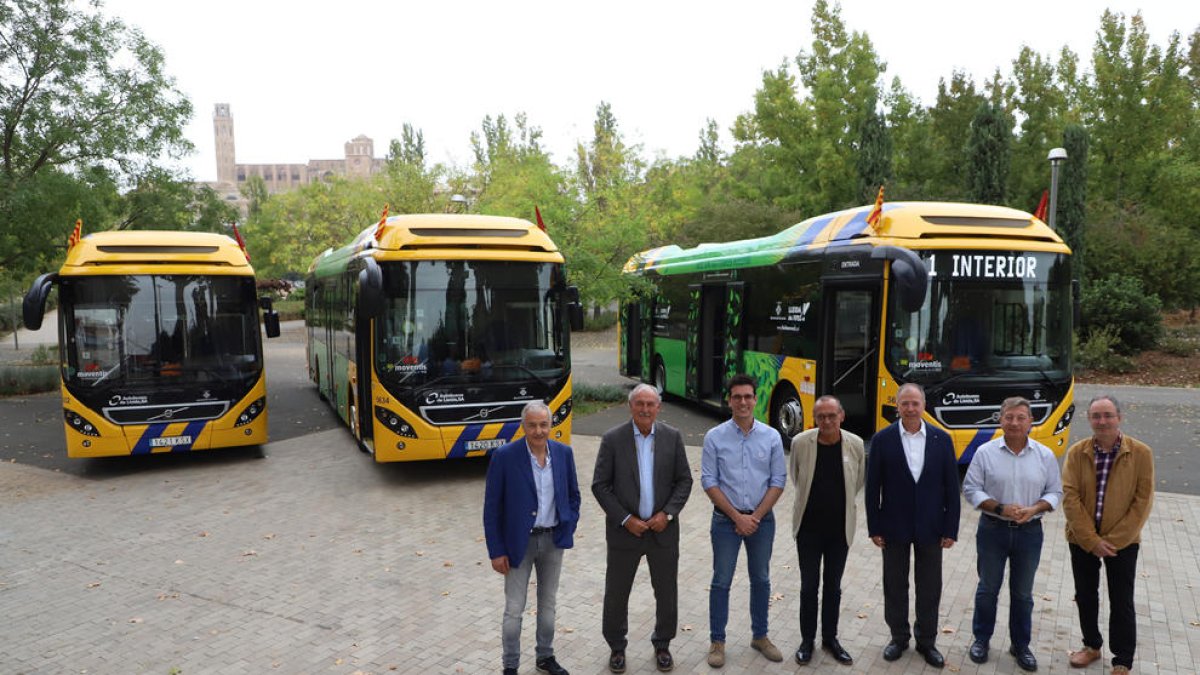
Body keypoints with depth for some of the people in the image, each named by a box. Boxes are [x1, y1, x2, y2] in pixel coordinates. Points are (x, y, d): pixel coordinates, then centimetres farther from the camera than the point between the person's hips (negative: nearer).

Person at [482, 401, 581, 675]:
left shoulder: (564, 453, -4)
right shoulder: (504, 456, -16)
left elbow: (573, 495, 10)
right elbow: (491, 507, -11)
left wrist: (569, 528, 0)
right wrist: (496, 551, -11)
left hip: (553, 540, 4)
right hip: (519, 542, -4)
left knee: (548, 603, 18)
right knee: (514, 609, 6)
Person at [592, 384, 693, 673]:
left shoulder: (673, 437, -2)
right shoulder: (612, 438, -8)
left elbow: (684, 480, 2)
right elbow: (600, 485, -7)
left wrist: (667, 513, -10)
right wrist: (625, 519, -12)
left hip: (663, 529, 2)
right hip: (624, 530, -1)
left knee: (667, 592, 12)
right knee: (616, 593, 10)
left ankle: (662, 644, 35)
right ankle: (617, 647, 32)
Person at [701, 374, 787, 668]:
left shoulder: (771, 437, -2)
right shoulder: (715, 437, -7)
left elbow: (778, 481, -2)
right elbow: (709, 482, -8)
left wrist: (755, 516, -9)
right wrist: (737, 517, -12)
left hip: (762, 519, 2)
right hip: (726, 519, -2)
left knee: (761, 580, 14)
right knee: (721, 581, 5)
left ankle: (759, 636, 31)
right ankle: (717, 641, 18)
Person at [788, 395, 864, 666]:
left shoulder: (855, 444, -11)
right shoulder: (800, 443, -14)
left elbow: (860, 480, 8)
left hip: (840, 528, 1)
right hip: (808, 527, -1)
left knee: (833, 586, 15)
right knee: (809, 586, 10)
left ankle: (830, 638, 32)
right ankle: (807, 639, 26)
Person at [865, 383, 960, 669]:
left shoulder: (942, 439, -3)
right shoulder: (882, 439, -7)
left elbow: (951, 487, 0)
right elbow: (873, 487, -4)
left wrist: (951, 529, -3)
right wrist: (874, 528, -5)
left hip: (930, 527, 1)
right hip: (894, 527, -1)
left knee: (930, 587, 12)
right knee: (895, 586, 11)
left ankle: (927, 641, 29)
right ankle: (899, 637, 29)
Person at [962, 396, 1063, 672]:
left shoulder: (1045, 455, -1)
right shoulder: (985, 452, -7)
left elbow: (1055, 492, 3)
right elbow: (970, 488, -5)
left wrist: (1033, 509, -16)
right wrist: (1000, 508, -18)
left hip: (1029, 532, 1)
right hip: (993, 530, -1)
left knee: (1023, 593, 13)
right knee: (988, 588, 11)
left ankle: (1020, 645, 29)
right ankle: (981, 639, 28)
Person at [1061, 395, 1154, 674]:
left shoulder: (1141, 453, -10)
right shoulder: (1076, 453, -7)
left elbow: (1143, 502, -11)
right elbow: (1070, 497, -9)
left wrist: (1113, 540, -14)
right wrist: (1092, 541, -15)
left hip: (1122, 543, -2)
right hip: (1082, 540, 2)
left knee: (1122, 604, 6)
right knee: (1085, 596, 15)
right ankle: (1092, 646, 36)